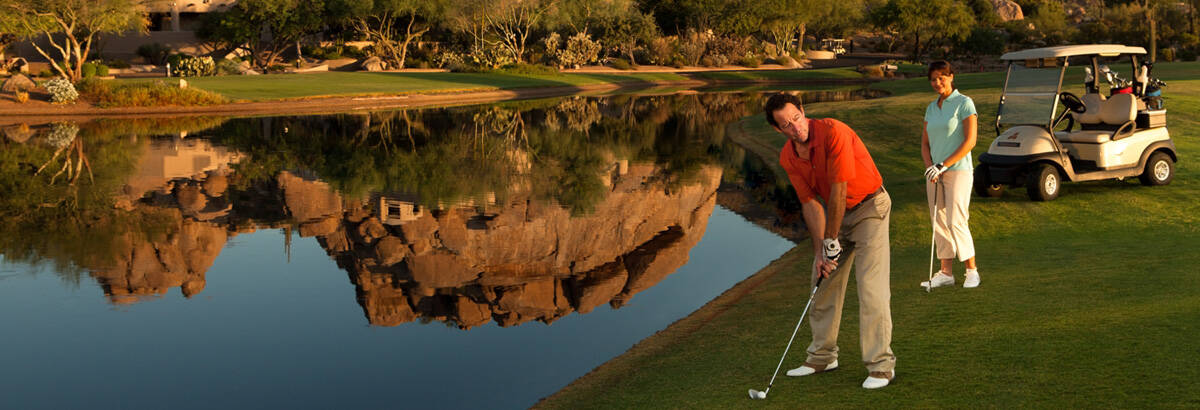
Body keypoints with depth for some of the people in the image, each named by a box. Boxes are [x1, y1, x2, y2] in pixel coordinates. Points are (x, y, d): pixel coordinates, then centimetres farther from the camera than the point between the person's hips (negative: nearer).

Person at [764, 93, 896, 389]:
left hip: (870, 207, -7)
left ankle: (881, 365, -7)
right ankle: (822, 356, 24)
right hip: (835, 212, 7)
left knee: (871, 287, -13)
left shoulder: (833, 132, -26)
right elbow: (810, 204, -3)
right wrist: (819, 251, -10)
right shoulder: (788, 158, -5)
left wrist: (832, 241, -20)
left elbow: (839, 190, -26)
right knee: (823, 284, 10)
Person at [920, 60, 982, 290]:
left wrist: (944, 165, -17)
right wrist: (930, 166, -3)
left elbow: (970, 141, -13)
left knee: (956, 222, -11)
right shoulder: (931, 108, 13)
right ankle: (946, 273, 11)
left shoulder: (964, 103, -6)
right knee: (938, 222, 5)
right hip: (935, 173, 6)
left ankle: (972, 270, 3)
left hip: (958, 170, -6)